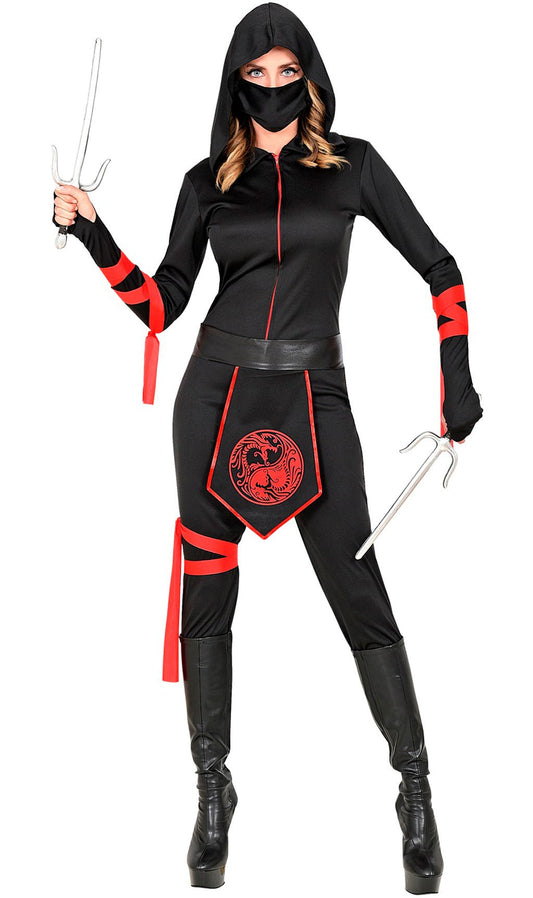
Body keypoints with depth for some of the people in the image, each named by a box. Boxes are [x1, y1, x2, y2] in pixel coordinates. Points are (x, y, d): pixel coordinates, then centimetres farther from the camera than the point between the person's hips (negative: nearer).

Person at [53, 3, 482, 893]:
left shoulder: (352, 164, 6)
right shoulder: (207, 180, 10)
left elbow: (438, 268, 7)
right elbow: (162, 302, 11)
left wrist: (457, 378, 0)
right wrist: (92, 233, 0)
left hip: (312, 400, -2)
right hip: (217, 392, 2)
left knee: (360, 595, -2)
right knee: (205, 594, 4)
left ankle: (416, 791, 13)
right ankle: (213, 788, 20)